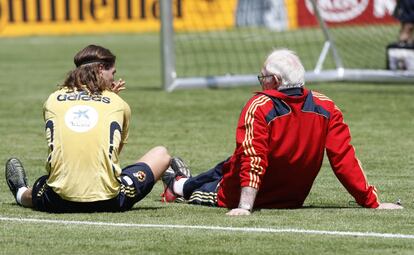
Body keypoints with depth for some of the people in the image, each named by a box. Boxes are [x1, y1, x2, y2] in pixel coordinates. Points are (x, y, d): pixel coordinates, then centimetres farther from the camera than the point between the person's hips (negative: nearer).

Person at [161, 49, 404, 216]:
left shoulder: (259, 108, -23)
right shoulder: (326, 108, -12)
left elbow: (253, 162, -29)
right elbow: (345, 159, -15)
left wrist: (244, 206, -32)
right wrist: (371, 201, -13)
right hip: (293, 200, 5)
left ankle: (181, 186, 49)